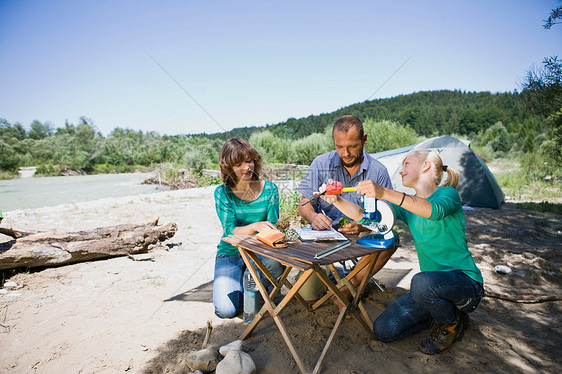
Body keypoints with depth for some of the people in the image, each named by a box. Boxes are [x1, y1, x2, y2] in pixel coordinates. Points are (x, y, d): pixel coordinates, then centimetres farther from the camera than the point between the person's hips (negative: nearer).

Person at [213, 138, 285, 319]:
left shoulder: (269, 189, -3)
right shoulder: (222, 193, -6)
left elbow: (272, 226, -4)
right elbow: (230, 230, -15)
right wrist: (254, 226, -35)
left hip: (260, 251, 1)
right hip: (230, 253, 0)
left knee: (277, 264, -35)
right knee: (226, 310, -17)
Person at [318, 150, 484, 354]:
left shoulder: (448, 194, -11)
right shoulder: (406, 206, 8)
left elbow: (436, 210, -36)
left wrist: (385, 193, -49)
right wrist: (337, 200, -19)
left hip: (466, 283, -5)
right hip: (433, 284, 6)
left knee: (421, 282, -39)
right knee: (383, 330, -5)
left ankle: (453, 322, -5)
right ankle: (441, 310, 13)